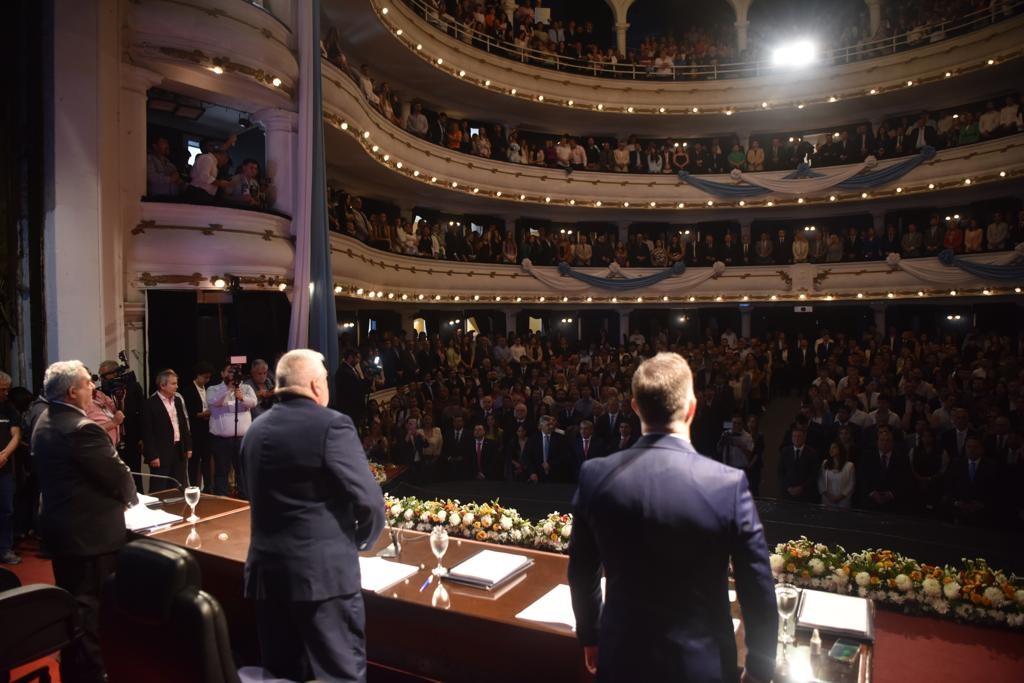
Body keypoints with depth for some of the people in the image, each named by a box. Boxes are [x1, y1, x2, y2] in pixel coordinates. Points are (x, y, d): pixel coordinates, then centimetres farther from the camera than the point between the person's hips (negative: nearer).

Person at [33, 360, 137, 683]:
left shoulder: (44, 422, 7)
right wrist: (130, 496, 2)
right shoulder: (83, 429, -24)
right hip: (89, 534, -10)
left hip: (60, 529, 10)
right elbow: (119, 476, -18)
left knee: (72, 605, 22)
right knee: (90, 609, 2)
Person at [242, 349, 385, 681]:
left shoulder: (255, 430, 9)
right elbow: (370, 501, -16)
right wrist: (360, 540, 3)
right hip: (323, 572, -7)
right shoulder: (331, 424, -13)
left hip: (267, 570, 7)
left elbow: (260, 496, 17)